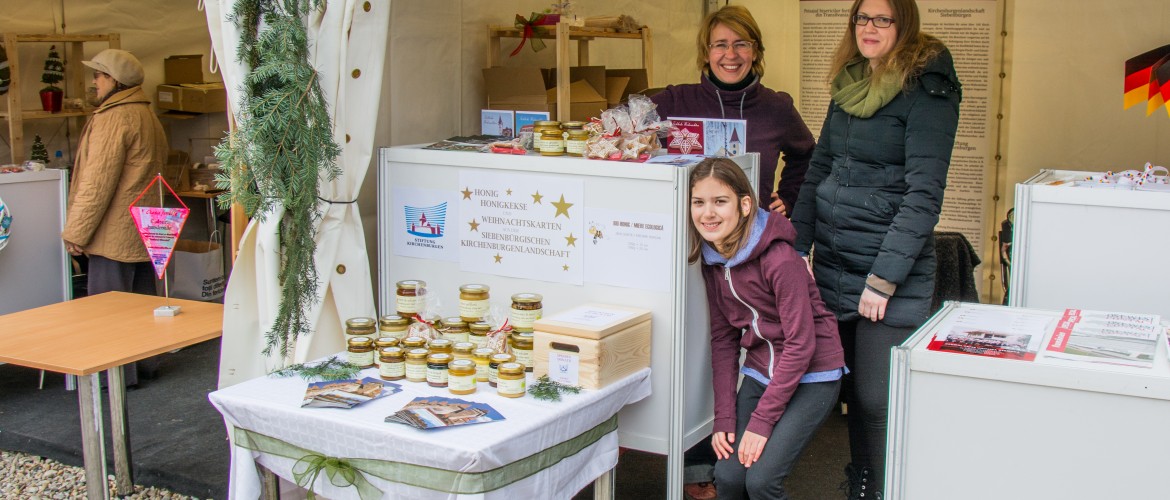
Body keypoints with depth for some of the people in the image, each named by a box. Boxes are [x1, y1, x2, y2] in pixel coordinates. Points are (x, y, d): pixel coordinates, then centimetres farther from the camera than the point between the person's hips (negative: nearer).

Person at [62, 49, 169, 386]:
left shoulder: (113, 119, -16)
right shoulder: (148, 117, 13)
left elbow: (98, 182, -19)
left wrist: (76, 232, -14)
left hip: (115, 232, -9)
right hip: (144, 231, 9)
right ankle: (145, 363, 25)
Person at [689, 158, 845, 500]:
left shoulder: (780, 260, -23)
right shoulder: (713, 260, -1)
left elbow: (800, 344, -20)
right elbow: (723, 338, 3)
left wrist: (761, 422, -19)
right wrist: (724, 418, -4)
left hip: (811, 377, -6)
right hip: (760, 372, 6)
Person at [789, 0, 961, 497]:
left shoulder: (926, 89, -9)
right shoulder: (848, 86, 12)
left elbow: (923, 193, -15)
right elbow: (818, 169, 16)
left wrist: (884, 278, -19)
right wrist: (798, 248, 5)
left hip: (891, 268, -6)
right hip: (833, 264, 6)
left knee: (878, 400, -5)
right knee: (851, 390, 14)